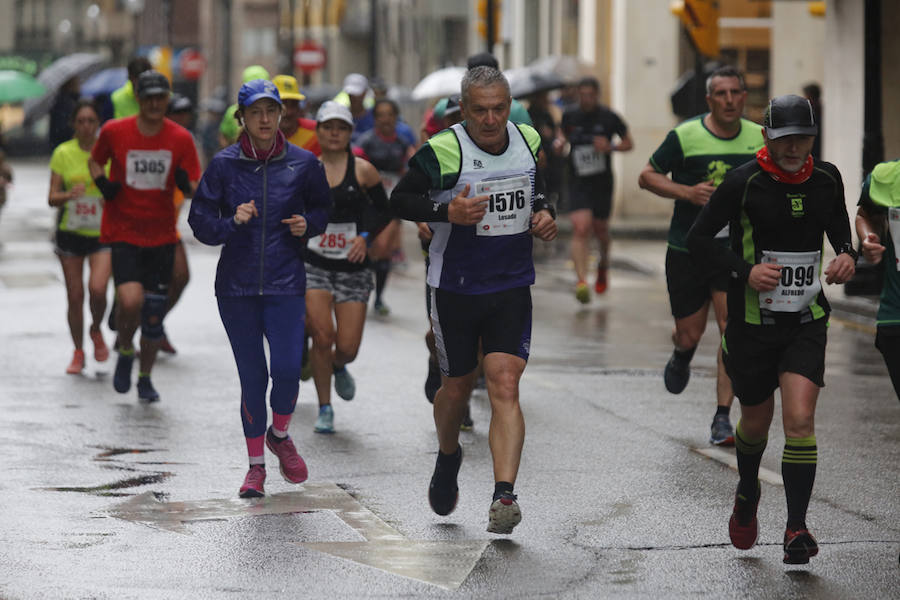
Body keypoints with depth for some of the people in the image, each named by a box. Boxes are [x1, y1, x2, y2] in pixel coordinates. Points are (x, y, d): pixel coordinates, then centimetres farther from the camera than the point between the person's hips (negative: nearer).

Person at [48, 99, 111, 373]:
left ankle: (96, 331, 12)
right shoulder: (63, 153, -2)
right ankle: (78, 352, 21)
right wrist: (69, 195, -25)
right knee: (74, 296, 3)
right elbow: (52, 198, -4)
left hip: (103, 234, -1)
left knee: (98, 289, -19)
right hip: (70, 233, 1)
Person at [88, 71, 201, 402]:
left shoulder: (181, 138, -2)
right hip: (122, 232, -2)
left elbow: (195, 189, 0)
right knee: (131, 300, -20)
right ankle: (125, 350, 12)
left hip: (162, 235, 2)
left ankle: (145, 378, 24)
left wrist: (187, 185, -23)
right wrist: (102, 183, -6)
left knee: (154, 310, 5)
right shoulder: (114, 131, -5)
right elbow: (94, 161, 14)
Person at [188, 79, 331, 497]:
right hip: (237, 285, 0)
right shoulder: (224, 165, 0)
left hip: (286, 284, 0)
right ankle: (256, 465, 19)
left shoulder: (303, 164, 2)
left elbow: (322, 208, 18)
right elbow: (200, 223, 3)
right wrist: (233, 222, -16)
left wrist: (308, 225, -3)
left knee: (287, 368, -13)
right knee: (252, 376, 3)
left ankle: (280, 434, 19)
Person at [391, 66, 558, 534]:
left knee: (504, 385, -12)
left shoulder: (528, 141, 1)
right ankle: (447, 458, 44)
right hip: (455, 286, -2)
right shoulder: (442, 151, -14)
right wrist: (446, 210, -22)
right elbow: (400, 200, -6)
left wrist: (543, 215, 0)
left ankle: (504, 496, -19)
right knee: (457, 386, 12)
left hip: (512, 285, 2)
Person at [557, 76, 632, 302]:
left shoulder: (609, 118, -5)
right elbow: (563, 133, 21)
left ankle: (603, 265, 45)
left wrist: (610, 147, -15)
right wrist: (560, 142, -3)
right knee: (581, 228, -17)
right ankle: (581, 281, -24)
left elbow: (628, 143, 5)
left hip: (602, 182, 0)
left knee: (600, 229, 12)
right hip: (578, 182, 0)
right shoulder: (570, 116, 1)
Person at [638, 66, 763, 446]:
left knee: (733, 329, -12)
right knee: (690, 334, 7)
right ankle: (681, 355, 47)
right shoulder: (685, 136, -9)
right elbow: (647, 177, -2)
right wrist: (686, 192, -17)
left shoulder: (759, 139, 1)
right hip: (687, 248, -1)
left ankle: (722, 418, -6)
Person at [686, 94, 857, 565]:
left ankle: (796, 529, -7)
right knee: (756, 421, 14)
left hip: (807, 322, 2)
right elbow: (697, 240, -9)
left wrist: (847, 255, -3)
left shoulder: (826, 178, 0)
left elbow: (839, 223, 19)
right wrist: (746, 270, -23)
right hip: (752, 321, -1)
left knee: (800, 420, -14)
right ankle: (747, 496, 45)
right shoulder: (743, 182, -12)